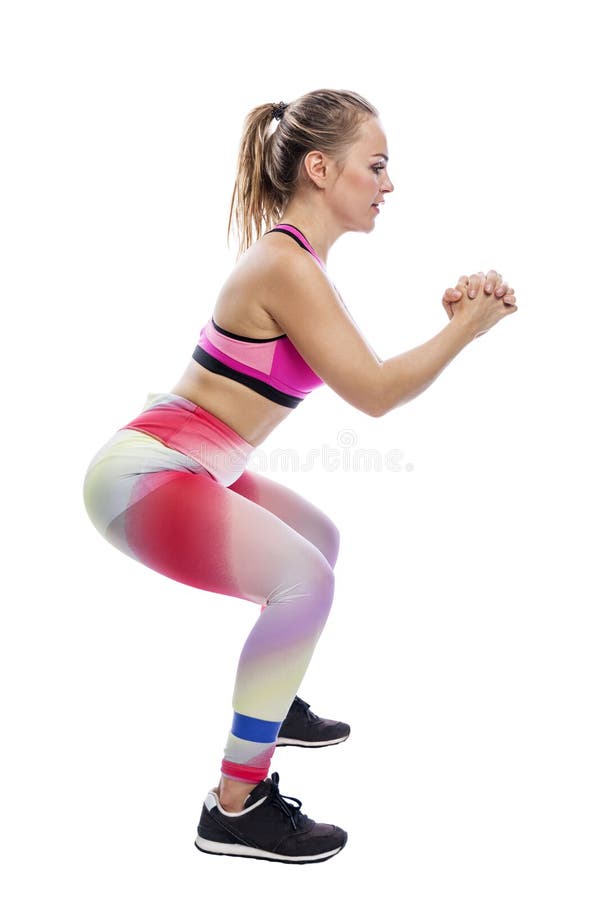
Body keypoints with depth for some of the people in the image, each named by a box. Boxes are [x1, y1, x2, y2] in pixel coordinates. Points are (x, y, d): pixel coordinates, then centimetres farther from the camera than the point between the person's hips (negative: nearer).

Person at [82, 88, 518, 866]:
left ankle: (274, 705, 39)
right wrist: (468, 328, -11)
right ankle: (236, 809, -12)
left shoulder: (296, 256, 10)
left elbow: (360, 371, 12)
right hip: (143, 475, -10)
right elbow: (374, 394, -20)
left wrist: (451, 316, 4)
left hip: (185, 468, 10)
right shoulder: (285, 264, -20)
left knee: (321, 538, 23)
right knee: (303, 578, -24)